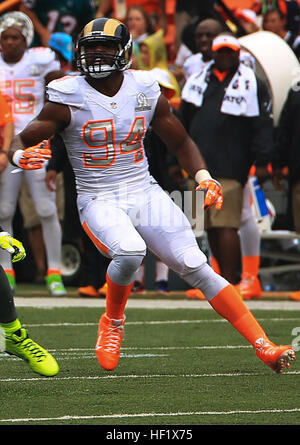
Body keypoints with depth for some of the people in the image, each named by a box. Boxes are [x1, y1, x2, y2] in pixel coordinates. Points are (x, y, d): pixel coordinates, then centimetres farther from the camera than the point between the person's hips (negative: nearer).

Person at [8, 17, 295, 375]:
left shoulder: (146, 91, 4)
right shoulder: (68, 97, -6)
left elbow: (180, 143, 16)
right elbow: (21, 142, -3)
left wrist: (203, 177, -1)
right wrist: (21, 156, -27)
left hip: (146, 195, 3)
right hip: (98, 201, -3)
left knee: (196, 266, -9)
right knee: (130, 251, -34)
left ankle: (263, 346, -8)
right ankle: (112, 322, -4)